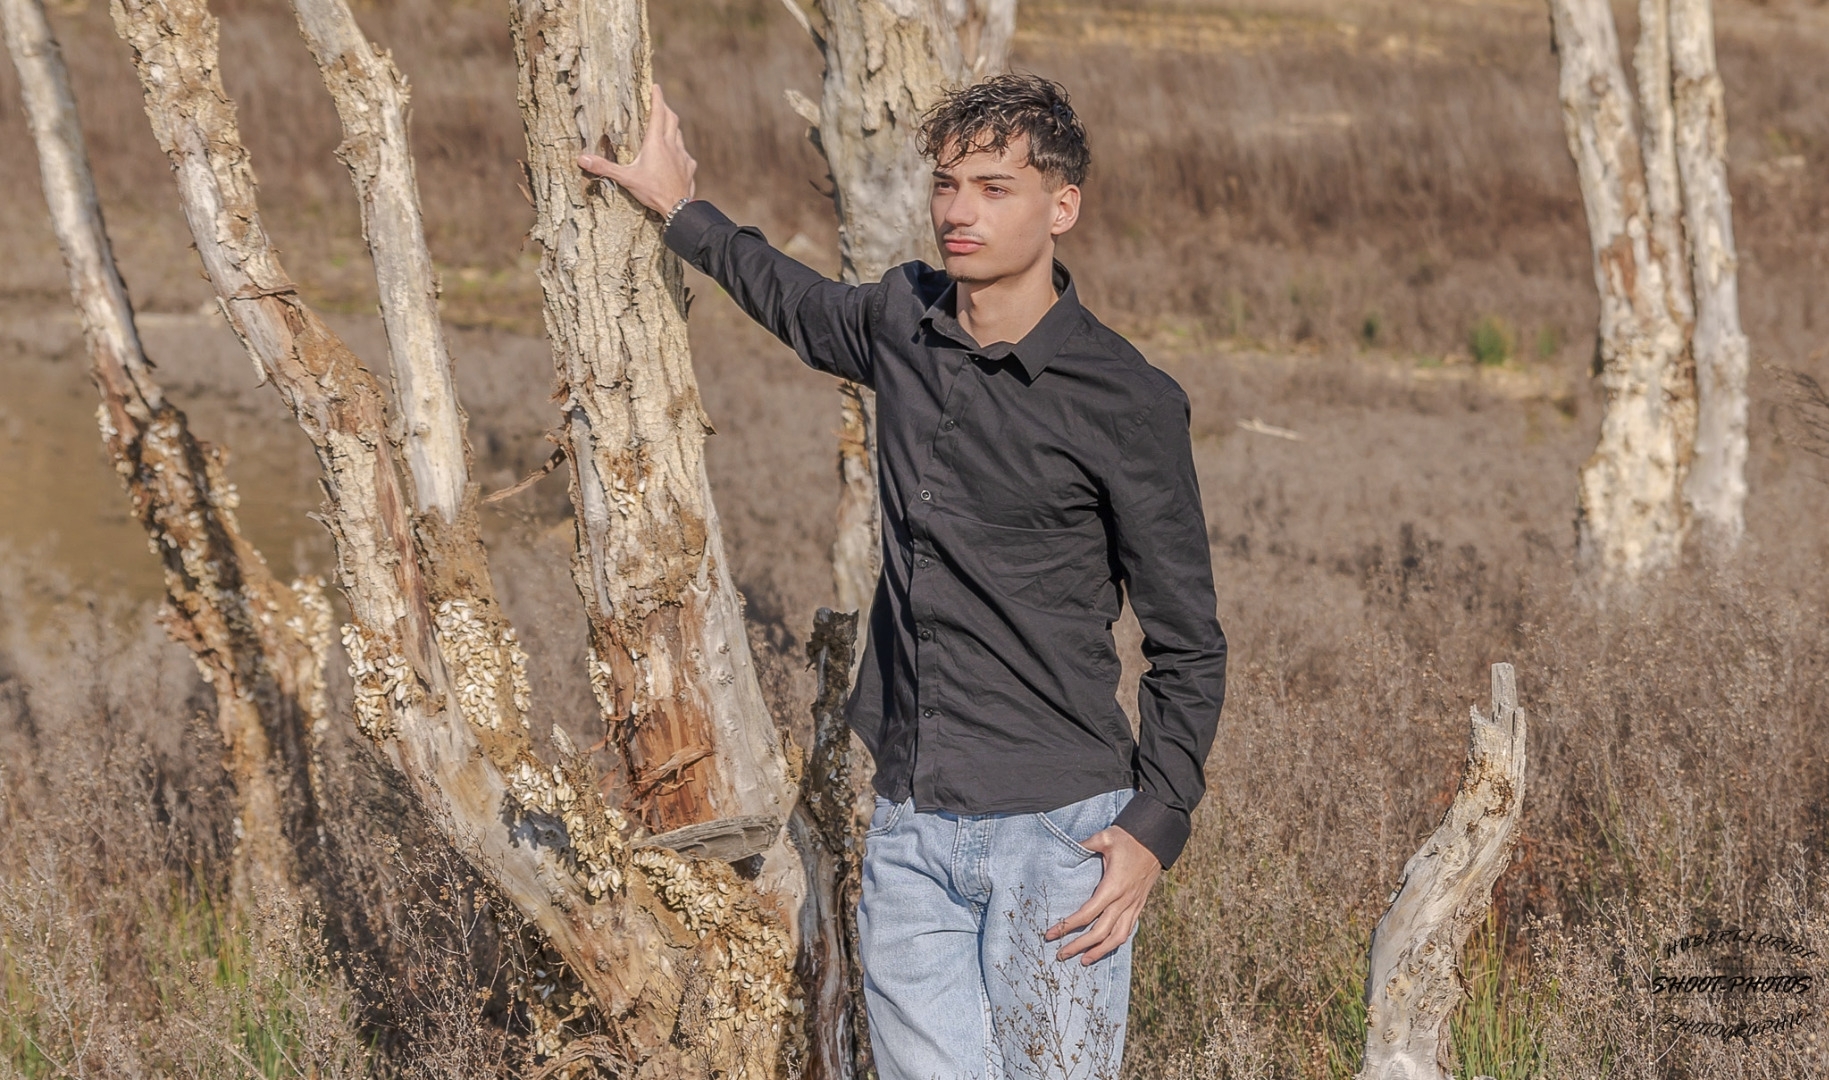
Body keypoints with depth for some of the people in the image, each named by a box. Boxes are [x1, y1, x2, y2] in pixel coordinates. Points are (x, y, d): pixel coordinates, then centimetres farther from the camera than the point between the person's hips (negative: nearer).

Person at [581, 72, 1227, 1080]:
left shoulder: (1127, 401, -9)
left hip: (1057, 835, -5)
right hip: (909, 829, 5)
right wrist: (684, 213, 39)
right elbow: (805, 309, 33)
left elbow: (1187, 646, -4)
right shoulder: (902, 322, 7)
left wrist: (1155, 826, -13)